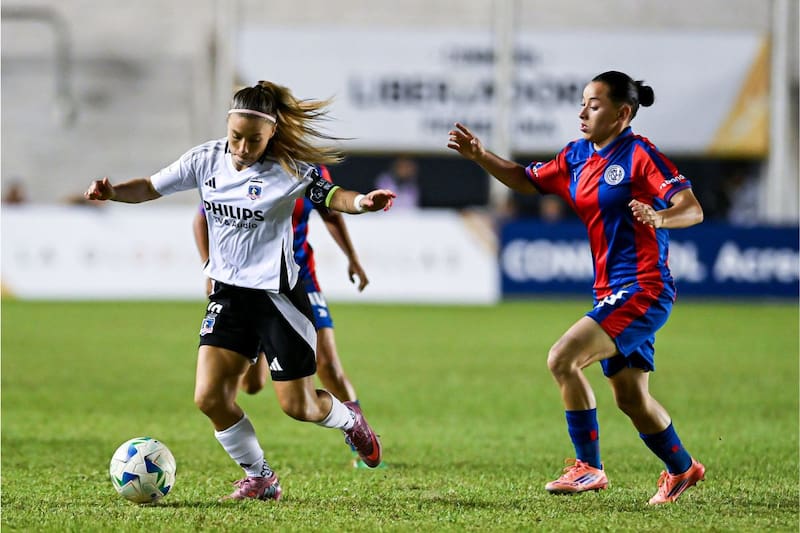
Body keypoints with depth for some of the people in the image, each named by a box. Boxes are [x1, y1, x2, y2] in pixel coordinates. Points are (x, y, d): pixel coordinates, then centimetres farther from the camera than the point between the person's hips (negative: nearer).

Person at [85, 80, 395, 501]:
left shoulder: (287, 169, -14)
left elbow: (330, 196, -17)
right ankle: (259, 478, 12)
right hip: (227, 294, 4)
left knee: (298, 406, 1)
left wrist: (361, 202, -39)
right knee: (210, 398, -8)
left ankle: (349, 419, 37)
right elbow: (151, 187, 3)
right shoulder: (206, 159, -2)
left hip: (276, 295, -4)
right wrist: (112, 192, -16)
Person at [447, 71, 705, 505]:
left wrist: (659, 217, -39)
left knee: (562, 359, -19)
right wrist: (479, 155, 9)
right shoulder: (577, 156, 10)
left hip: (643, 290, -8)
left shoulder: (640, 155, -12)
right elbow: (526, 180, 22)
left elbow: (693, 211, -18)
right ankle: (682, 469, 36)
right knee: (630, 399, 15)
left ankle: (588, 467, -10)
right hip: (611, 291, 8)